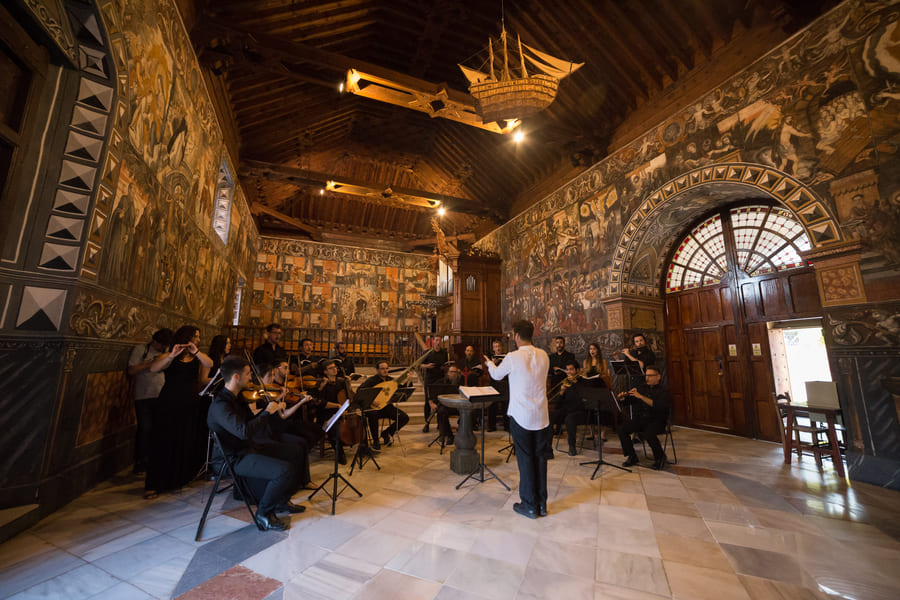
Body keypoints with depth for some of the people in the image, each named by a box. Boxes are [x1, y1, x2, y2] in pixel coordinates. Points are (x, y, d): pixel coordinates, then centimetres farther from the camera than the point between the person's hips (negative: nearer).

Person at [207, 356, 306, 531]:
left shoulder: (237, 397, 6)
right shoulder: (220, 405, -24)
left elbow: (252, 423, 14)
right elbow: (244, 431, -37)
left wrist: (272, 406, 3)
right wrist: (268, 412, -25)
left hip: (249, 448, 10)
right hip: (234, 459, -10)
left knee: (294, 452, 16)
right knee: (286, 470, -25)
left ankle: (281, 501, 27)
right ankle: (264, 512, 0)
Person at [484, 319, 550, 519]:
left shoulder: (512, 358, -17)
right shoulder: (543, 356, -1)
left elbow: (497, 375, 2)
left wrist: (489, 363, 25)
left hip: (521, 416, -5)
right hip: (541, 416, 5)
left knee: (525, 460, 8)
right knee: (540, 458, 15)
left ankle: (529, 506, 21)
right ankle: (541, 504, 28)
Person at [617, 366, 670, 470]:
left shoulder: (663, 391, -3)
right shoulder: (641, 388, 14)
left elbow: (658, 405, -23)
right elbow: (628, 401, 12)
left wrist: (641, 396, -29)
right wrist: (623, 397, -11)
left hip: (656, 421, -5)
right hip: (639, 419, 5)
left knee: (648, 434, -34)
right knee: (622, 428, -19)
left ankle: (660, 457, -4)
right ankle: (631, 456, -1)